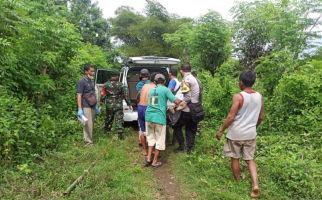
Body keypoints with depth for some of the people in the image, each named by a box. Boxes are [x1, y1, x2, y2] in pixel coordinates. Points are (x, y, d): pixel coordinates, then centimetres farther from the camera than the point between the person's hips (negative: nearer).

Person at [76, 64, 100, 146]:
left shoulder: (90, 81, 15)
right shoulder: (81, 82, -9)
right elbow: (79, 96, -13)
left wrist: (96, 106, 21)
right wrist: (79, 109, -19)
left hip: (92, 106, 8)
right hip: (86, 107, -8)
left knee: (91, 124, 12)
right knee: (88, 124, -9)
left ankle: (90, 139, 22)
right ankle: (88, 142, -1)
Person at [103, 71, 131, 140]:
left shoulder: (106, 84, -1)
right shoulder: (121, 85, -6)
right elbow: (126, 95, -8)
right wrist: (129, 104, -3)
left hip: (109, 105, 2)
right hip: (118, 106, -2)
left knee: (108, 119, 19)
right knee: (119, 120, 3)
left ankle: (107, 131, 33)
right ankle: (120, 134, 0)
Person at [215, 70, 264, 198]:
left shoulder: (238, 96, -18)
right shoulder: (259, 97, 1)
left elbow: (231, 117, -18)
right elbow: (261, 117, 10)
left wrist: (220, 130, -7)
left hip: (236, 134, -5)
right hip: (250, 134, 5)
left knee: (235, 158, 14)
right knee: (250, 159, 17)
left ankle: (238, 183, 29)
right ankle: (255, 185, 4)